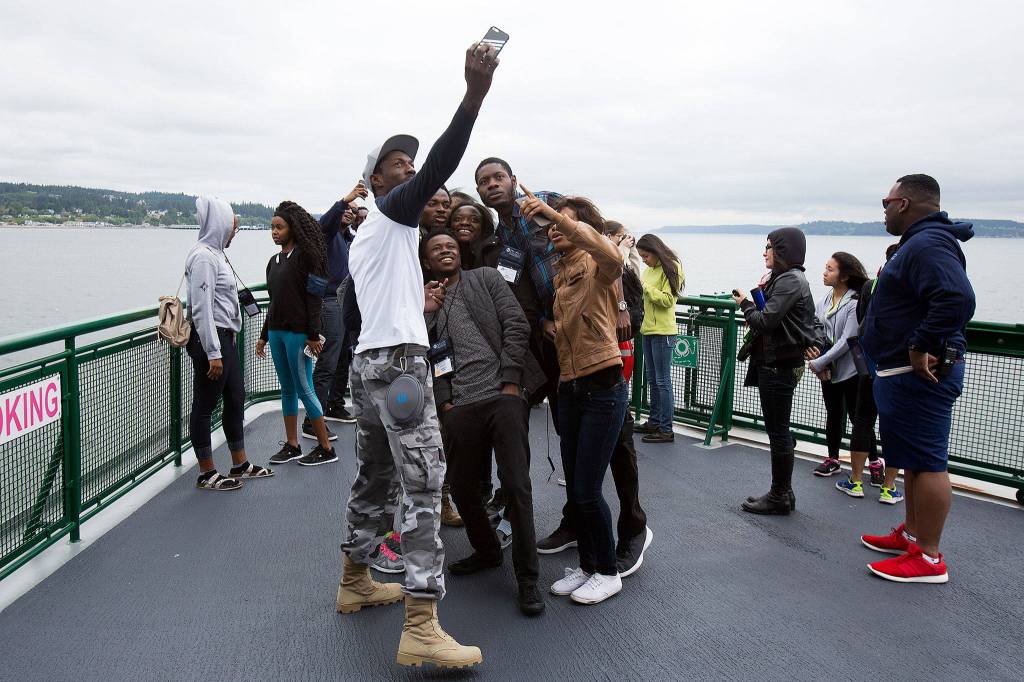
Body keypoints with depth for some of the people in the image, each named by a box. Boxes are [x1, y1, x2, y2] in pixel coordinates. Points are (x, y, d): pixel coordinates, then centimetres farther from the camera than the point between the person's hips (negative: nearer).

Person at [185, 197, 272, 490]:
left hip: (225, 337, 10)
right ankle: (207, 474, 13)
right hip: (210, 339, -10)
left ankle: (240, 465, 27)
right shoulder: (203, 256, -16)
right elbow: (201, 309, -21)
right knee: (205, 406, 2)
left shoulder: (216, 253, 13)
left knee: (235, 399, 15)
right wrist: (213, 353, -22)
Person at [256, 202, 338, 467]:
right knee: (287, 389, 11)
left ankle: (326, 448, 4)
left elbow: (314, 297, -13)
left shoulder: (306, 256, -8)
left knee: (304, 389, -5)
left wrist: (313, 335, -18)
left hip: (298, 332, -8)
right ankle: (291, 445, 19)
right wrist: (264, 335, 20)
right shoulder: (274, 261, 15)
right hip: (276, 332, 8)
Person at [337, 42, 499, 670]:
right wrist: (475, 93, -26)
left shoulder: (365, 238, 25)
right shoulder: (391, 213, -1)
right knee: (425, 481, -13)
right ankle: (421, 629, -14)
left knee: (374, 476, 18)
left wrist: (416, 307, 18)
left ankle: (355, 582, 31)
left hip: (369, 361, 10)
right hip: (398, 361, -10)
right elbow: (438, 168, -20)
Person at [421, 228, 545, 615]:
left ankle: (527, 579, 4)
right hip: (459, 407, 3)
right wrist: (443, 400, -2)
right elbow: (426, 356, 11)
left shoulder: (486, 278, 11)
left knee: (516, 485, -7)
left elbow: (517, 325, 2)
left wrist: (511, 381, -6)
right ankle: (486, 551, 34)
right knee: (462, 488, 8)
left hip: (504, 395, -3)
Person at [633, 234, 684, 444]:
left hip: (663, 332, -8)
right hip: (648, 330, 8)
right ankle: (654, 422, 26)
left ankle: (666, 430, 0)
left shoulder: (671, 268, -9)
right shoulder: (649, 269, 13)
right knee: (653, 380, 15)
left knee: (662, 381, -5)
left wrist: (645, 287, -16)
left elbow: (667, 300, -16)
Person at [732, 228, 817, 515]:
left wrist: (745, 304, -6)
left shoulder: (790, 280, -16)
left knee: (778, 431, -1)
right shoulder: (783, 278, 15)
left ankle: (780, 497, 9)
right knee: (778, 430, 15)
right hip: (775, 363, 10)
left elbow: (765, 321, -22)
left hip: (780, 366, -10)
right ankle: (782, 492, 24)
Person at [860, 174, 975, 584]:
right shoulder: (920, 242, 16)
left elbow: (958, 299, -35)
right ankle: (912, 535, 32)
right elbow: (950, 298, 26)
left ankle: (929, 559, 4)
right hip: (907, 373, 12)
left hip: (918, 374, -12)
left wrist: (921, 347, -27)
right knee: (914, 460, 19)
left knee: (926, 462, -4)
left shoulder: (927, 244, -19)